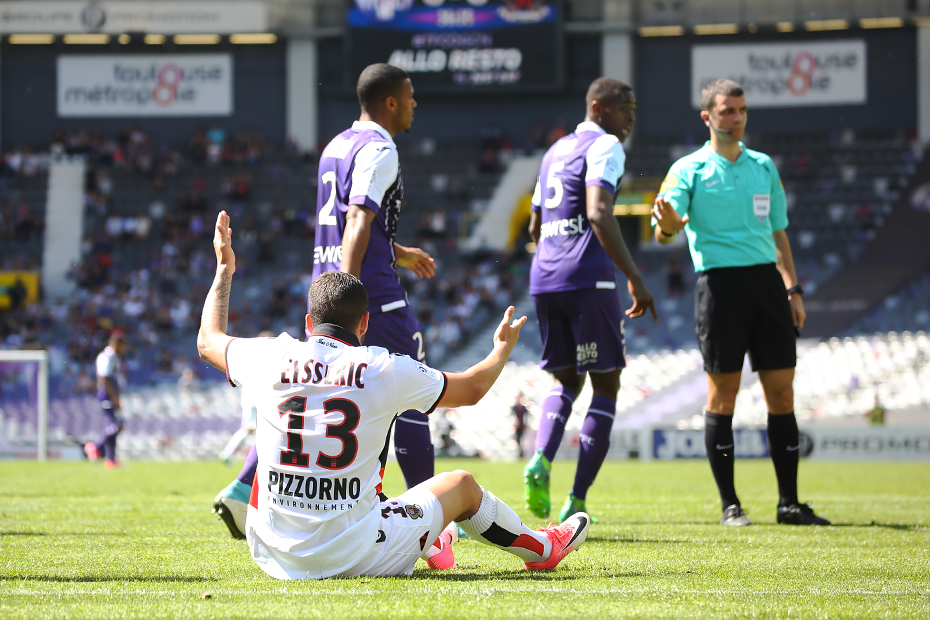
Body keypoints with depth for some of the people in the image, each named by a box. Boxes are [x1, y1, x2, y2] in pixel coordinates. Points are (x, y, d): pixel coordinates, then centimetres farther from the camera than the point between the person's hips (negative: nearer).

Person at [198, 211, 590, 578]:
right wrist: (503, 346, 33)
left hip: (272, 557, 3)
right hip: (354, 557, -3)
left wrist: (224, 269, 36)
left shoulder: (275, 359, -2)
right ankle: (539, 549, 47)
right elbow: (472, 389, 11)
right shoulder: (385, 370, -7)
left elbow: (208, 341, 21)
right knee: (460, 485, 21)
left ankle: (429, 547, 58)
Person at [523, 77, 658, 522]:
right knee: (605, 385, 3)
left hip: (543, 279, 7)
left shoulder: (555, 151, 22)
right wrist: (635, 279, -20)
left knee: (565, 379, 20)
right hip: (588, 278, -7)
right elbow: (599, 214, -19)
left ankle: (541, 458, -9)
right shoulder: (605, 147, -4)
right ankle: (577, 502, -2)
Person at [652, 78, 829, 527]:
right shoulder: (690, 169, 2)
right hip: (720, 281, -4)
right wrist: (668, 224, -33)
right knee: (722, 393, -3)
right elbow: (666, 232, -9)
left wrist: (792, 289, 14)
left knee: (781, 392, 1)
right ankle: (730, 504, 5)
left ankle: (789, 503, 6)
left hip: (767, 278, 4)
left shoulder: (763, 166, 16)